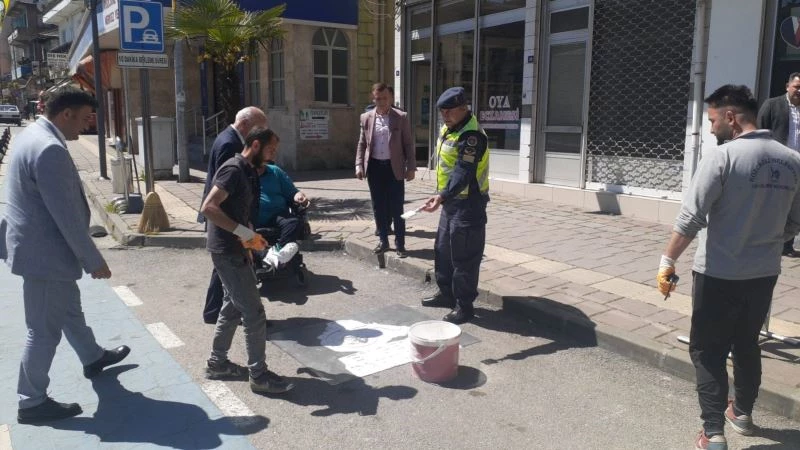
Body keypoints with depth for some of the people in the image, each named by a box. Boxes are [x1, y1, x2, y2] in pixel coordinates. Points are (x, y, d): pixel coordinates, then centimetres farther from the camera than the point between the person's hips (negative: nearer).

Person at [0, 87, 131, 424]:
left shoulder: (32, 134, 8)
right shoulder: (50, 149, -26)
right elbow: (67, 216, -25)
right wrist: (94, 260, -16)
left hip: (41, 246, 11)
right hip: (44, 252, -11)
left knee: (69, 308, 26)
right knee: (44, 329, 3)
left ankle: (93, 358, 47)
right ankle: (31, 403, 17)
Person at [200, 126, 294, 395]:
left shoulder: (248, 171, 12)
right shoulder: (234, 169, -18)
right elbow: (208, 208, -25)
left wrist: (247, 244, 17)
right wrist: (241, 231, -27)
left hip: (235, 250, 10)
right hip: (227, 251, -10)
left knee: (233, 307, 18)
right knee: (254, 313, -5)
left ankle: (217, 363, 30)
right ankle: (259, 375, 5)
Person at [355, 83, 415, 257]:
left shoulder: (401, 117, -2)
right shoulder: (366, 117, 6)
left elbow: (408, 144, -1)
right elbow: (362, 144, 10)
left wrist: (411, 167, -5)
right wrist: (359, 165, 0)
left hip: (394, 168, -3)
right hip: (374, 167, 3)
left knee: (396, 208, 0)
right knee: (379, 208, 9)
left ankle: (400, 244, 10)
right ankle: (383, 241, 21)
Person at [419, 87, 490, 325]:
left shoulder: (472, 136, -21)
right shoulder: (447, 129, 10)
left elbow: (463, 173, -32)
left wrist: (442, 196, -43)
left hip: (468, 204, -10)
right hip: (451, 200, 10)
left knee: (464, 257, -3)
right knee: (443, 249, 18)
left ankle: (464, 305, 8)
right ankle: (446, 293, 33)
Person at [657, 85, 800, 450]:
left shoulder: (722, 156, -17)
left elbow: (691, 219, -20)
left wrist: (667, 263, -13)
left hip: (719, 274, -6)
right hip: (764, 273, 6)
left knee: (708, 351, 6)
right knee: (747, 344, 23)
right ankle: (742, 412, 39)